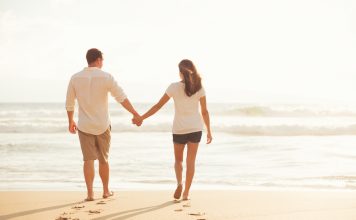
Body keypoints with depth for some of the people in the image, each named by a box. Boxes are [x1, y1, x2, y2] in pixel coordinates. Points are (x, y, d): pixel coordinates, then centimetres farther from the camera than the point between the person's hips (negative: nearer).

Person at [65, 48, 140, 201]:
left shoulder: (75, 78, -1)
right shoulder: (106, 77, -9)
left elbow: (69, 103, 6)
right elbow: (122, 98, -11)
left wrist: (71, 122, 18)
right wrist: (135, 114, -6)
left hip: (84, 126, 1)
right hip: (102, 125, -1)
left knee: (89, 160, 4)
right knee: (103, 159, 13)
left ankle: (90, 193, -3)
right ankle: (106, 191, 25)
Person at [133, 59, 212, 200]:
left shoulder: (174, 87, -7)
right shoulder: (199, 88, -2)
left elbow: (158, 106, -5)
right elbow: (204, 112, 0)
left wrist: (141, 118, 3)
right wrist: (209, 131, 9)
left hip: (179, 129, -1)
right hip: (195, 128, 1)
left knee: (178, 160, 16)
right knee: (191, 161, 8)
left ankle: (179, 183, -10)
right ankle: (186, 192, 7)